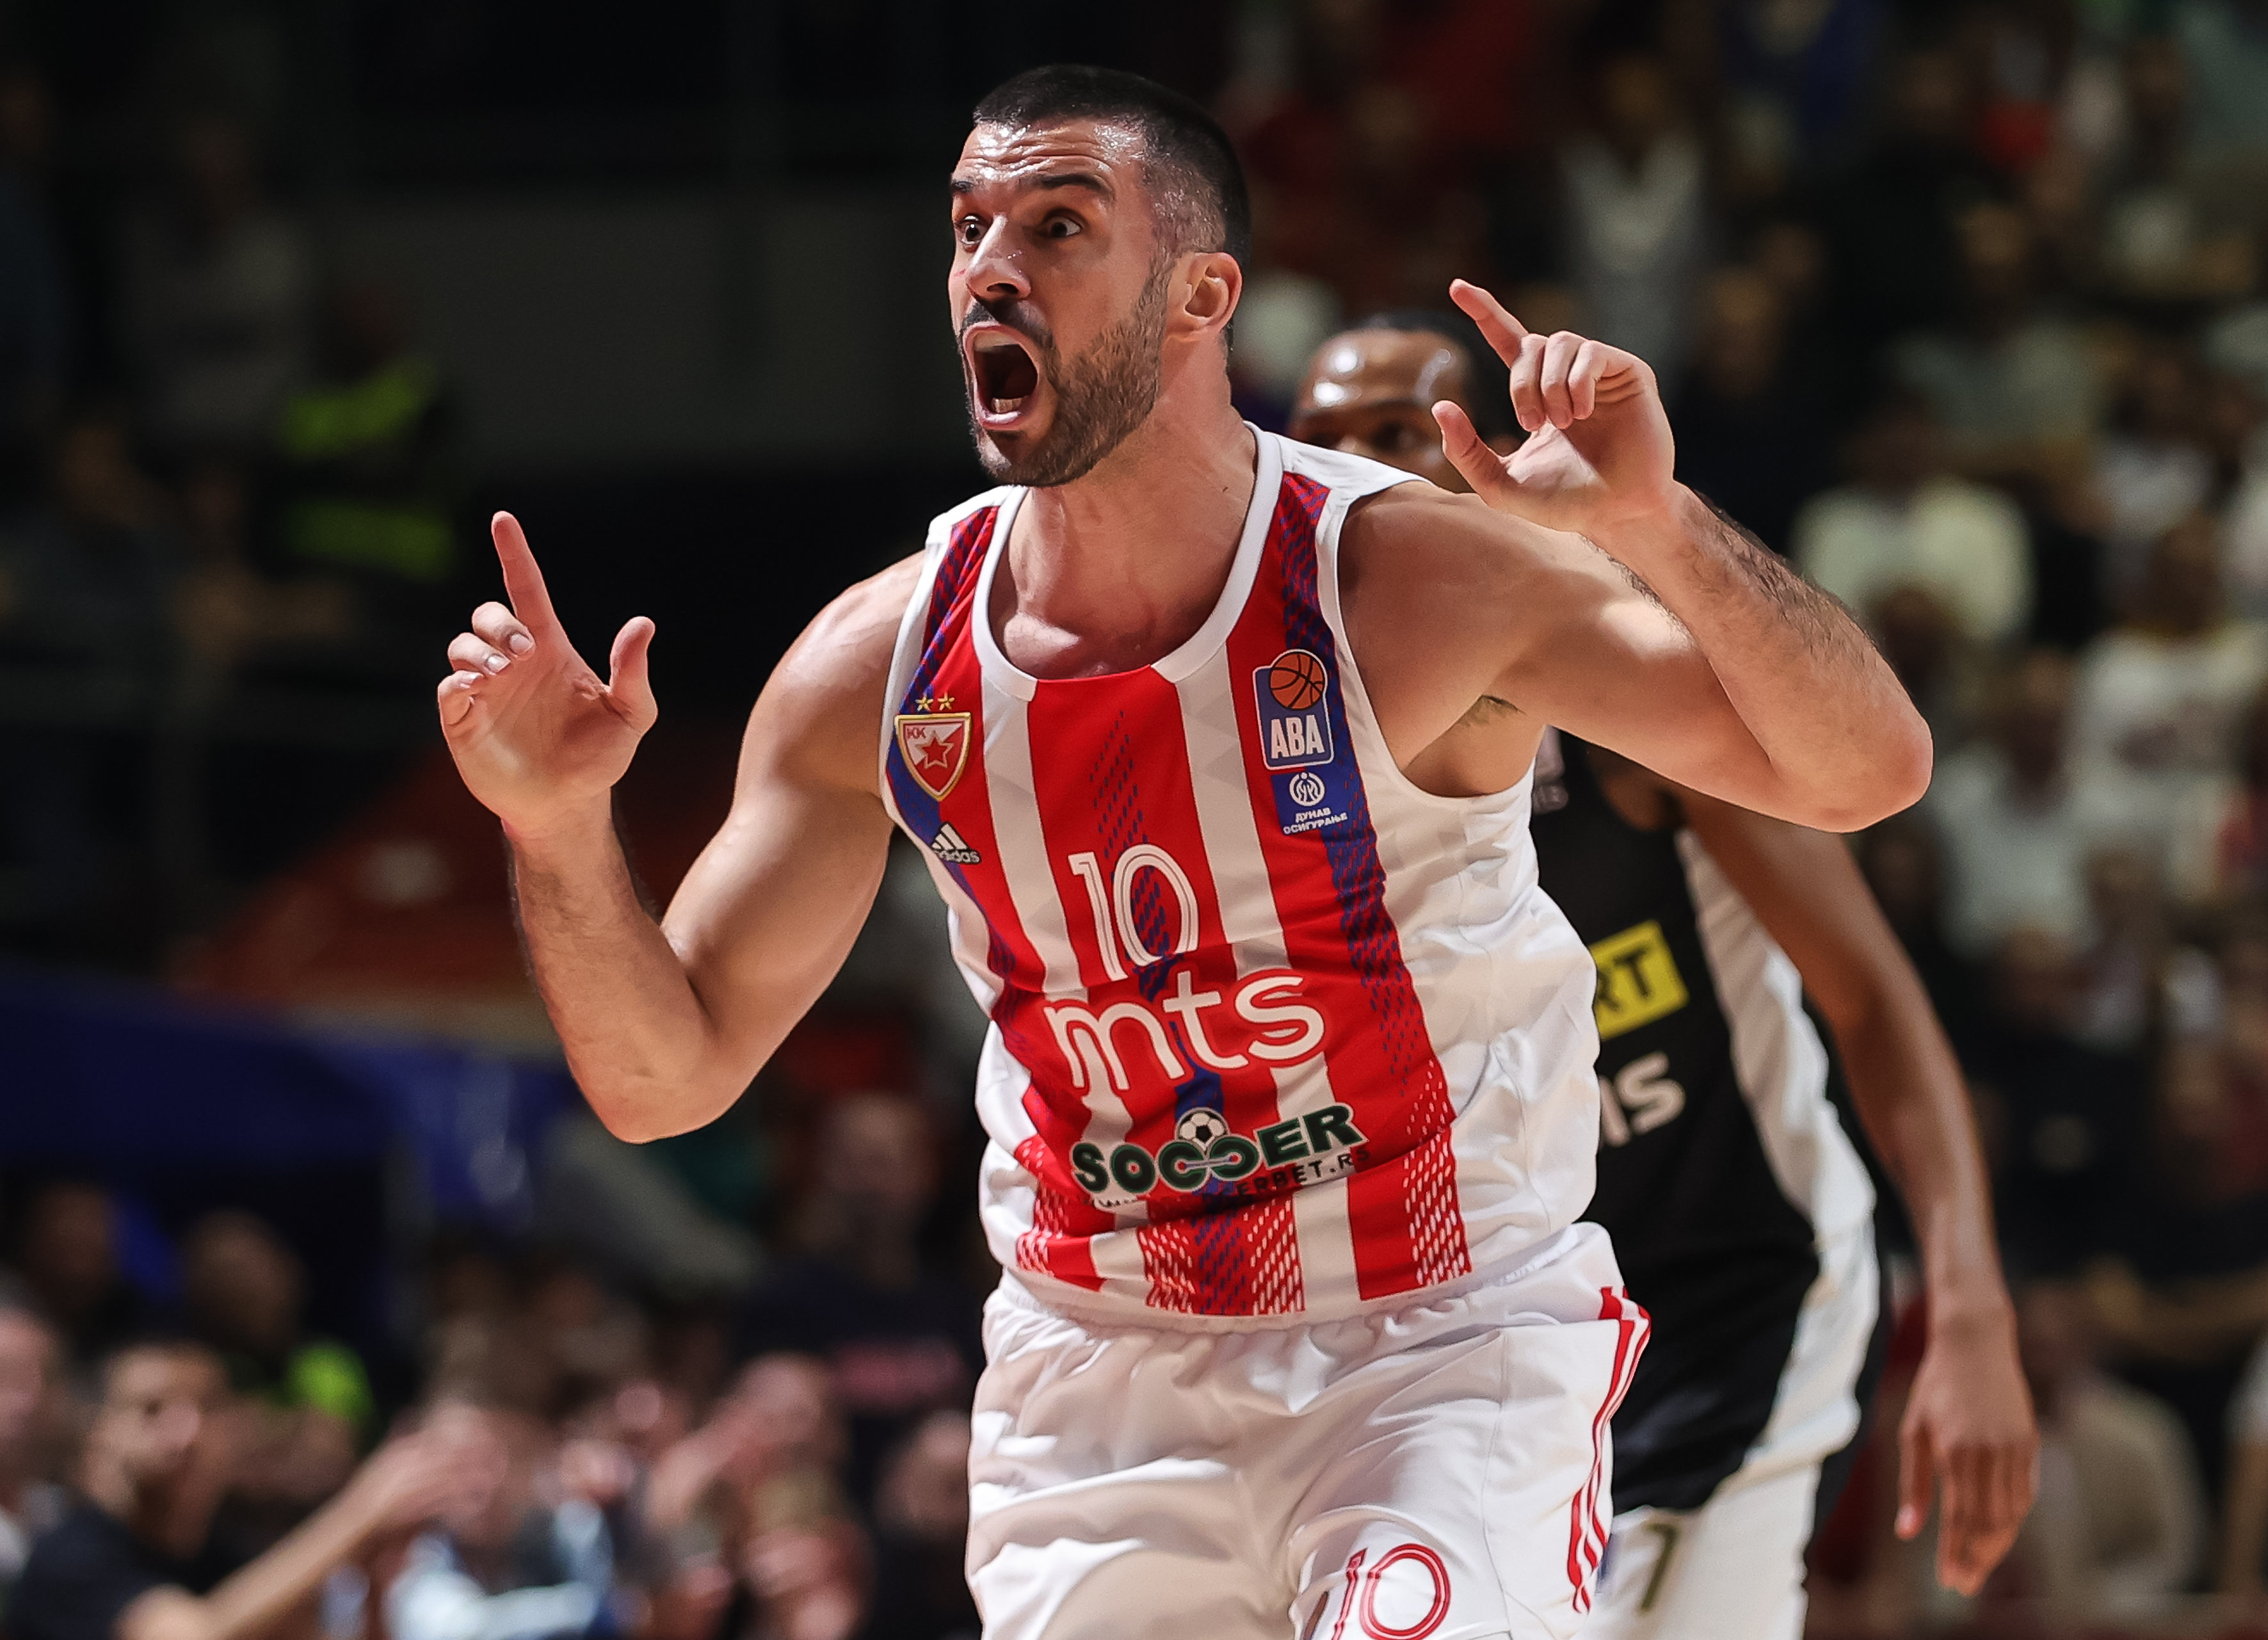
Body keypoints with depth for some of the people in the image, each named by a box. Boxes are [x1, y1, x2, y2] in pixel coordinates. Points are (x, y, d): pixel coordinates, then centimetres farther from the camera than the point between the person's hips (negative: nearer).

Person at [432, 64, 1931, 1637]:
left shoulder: (1418, 580, -14)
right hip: (1097, 1380, 4)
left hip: (1447, 1347, -4)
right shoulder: (881, 664, -4)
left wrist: (1656, 528, -34)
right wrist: (558, 828, -17)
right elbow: (662, 1079, 2)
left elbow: (1866, 773, -17)